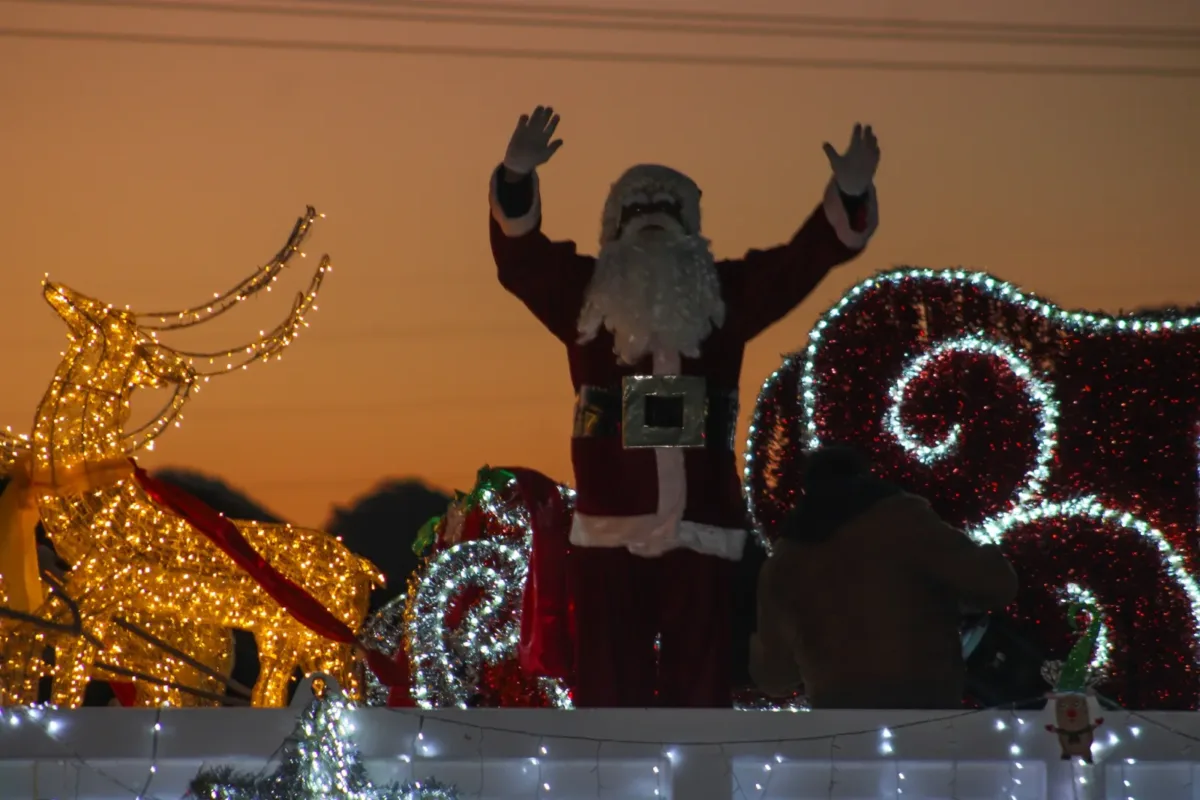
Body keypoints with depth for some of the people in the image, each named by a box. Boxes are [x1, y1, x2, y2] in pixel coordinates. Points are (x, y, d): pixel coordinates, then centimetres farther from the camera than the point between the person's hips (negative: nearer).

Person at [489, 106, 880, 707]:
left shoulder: (723, 295, 11)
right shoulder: (588, 296, 7)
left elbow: (802, 260, 4)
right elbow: (520, 258, -6)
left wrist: (850, 196, -13)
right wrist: (518, 177, -25)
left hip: (700, 529, 1)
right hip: (609, 529, -1)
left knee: (698, 692, 4)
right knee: (608, 691, 1)